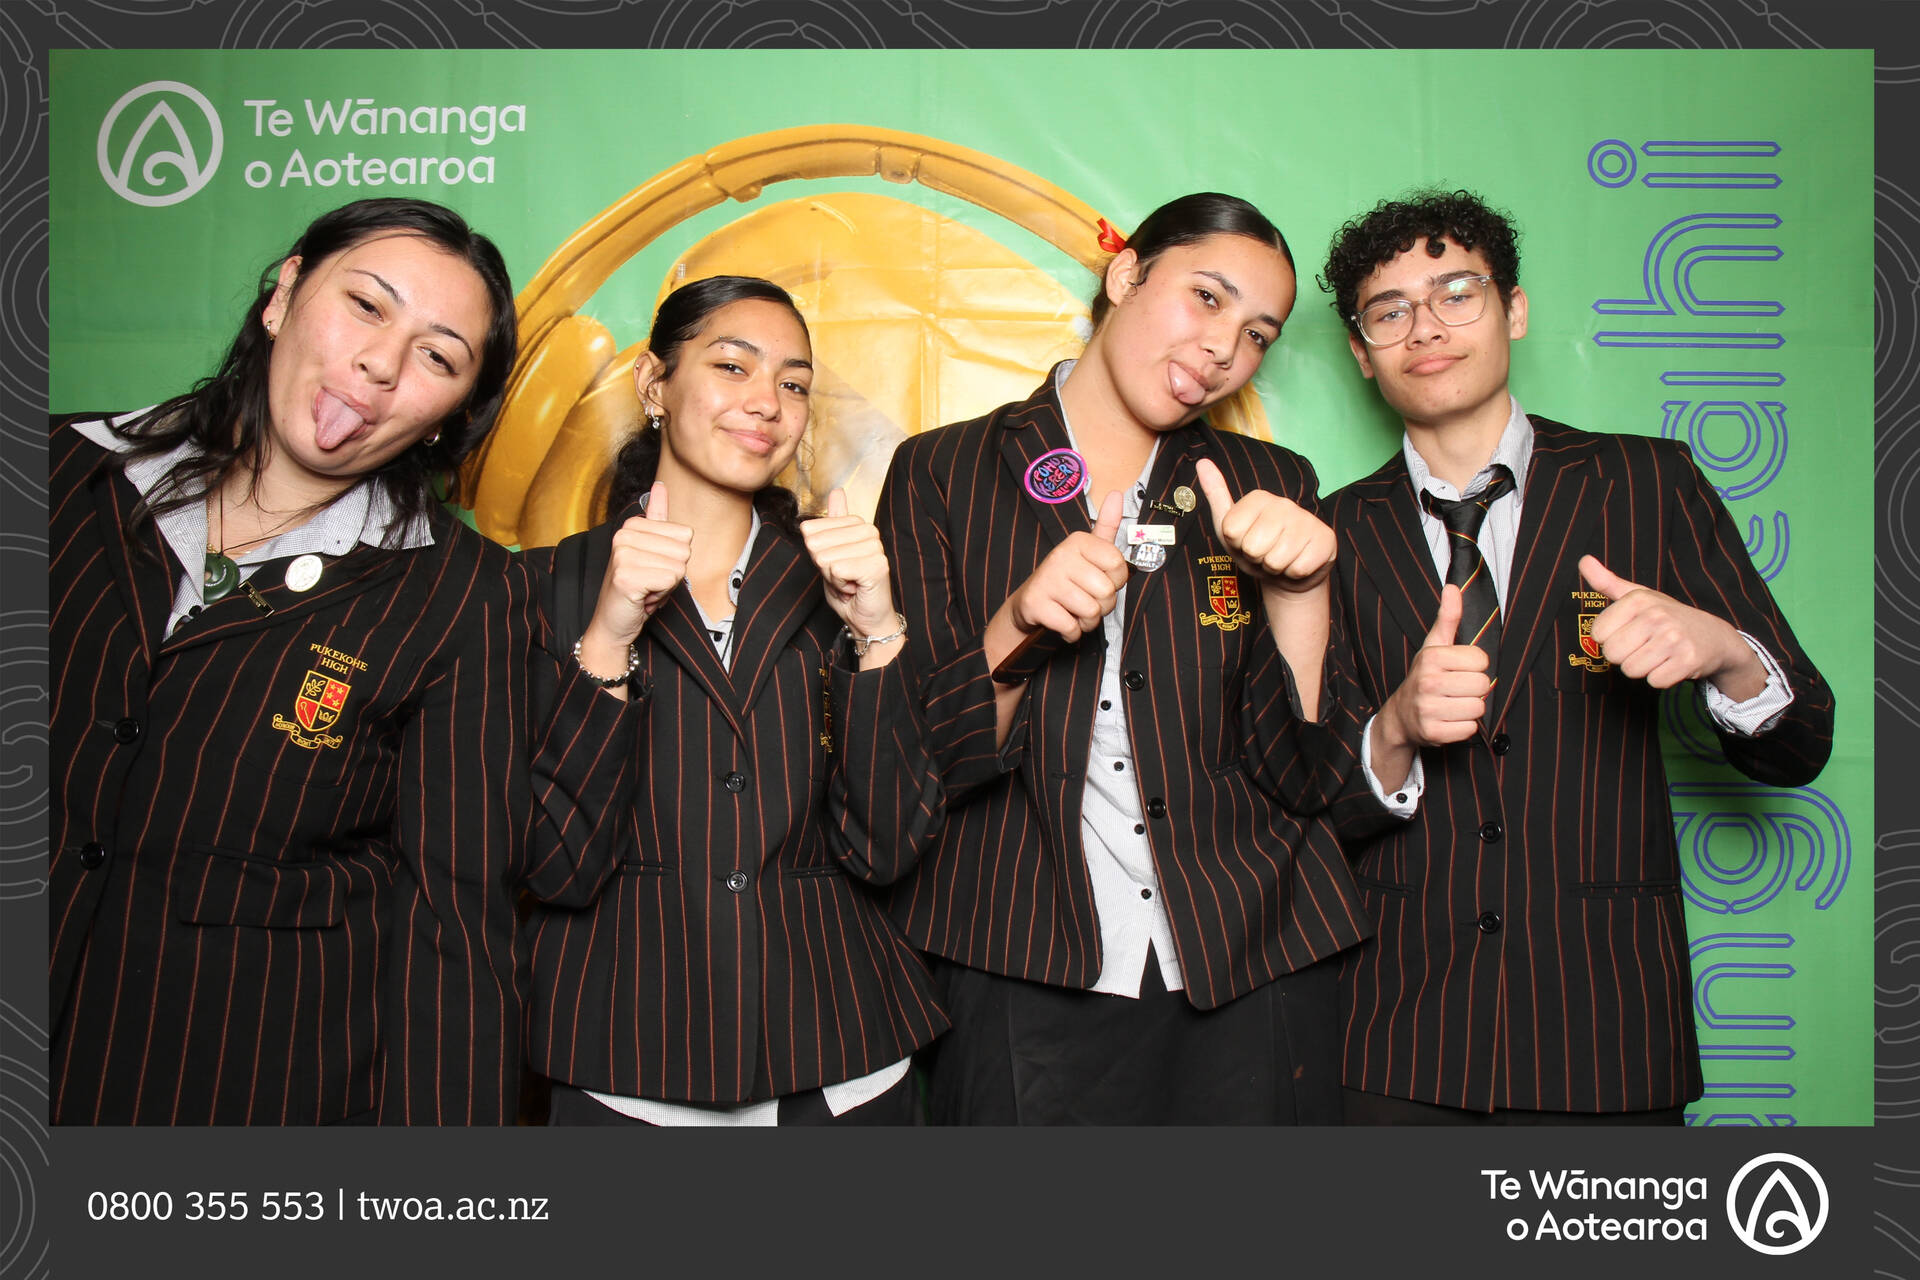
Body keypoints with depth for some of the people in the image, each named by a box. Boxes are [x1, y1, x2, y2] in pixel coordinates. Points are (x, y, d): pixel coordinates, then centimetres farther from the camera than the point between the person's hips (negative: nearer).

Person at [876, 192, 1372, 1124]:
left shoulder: (1269, 485, 8)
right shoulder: (941, 475, 1)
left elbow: (1307, 776, 1)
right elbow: (913, 764, -3)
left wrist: (1295, 590, -13)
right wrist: (1018, 629, -20)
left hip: (1251, 978, 2)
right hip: (1016, 988, -2)